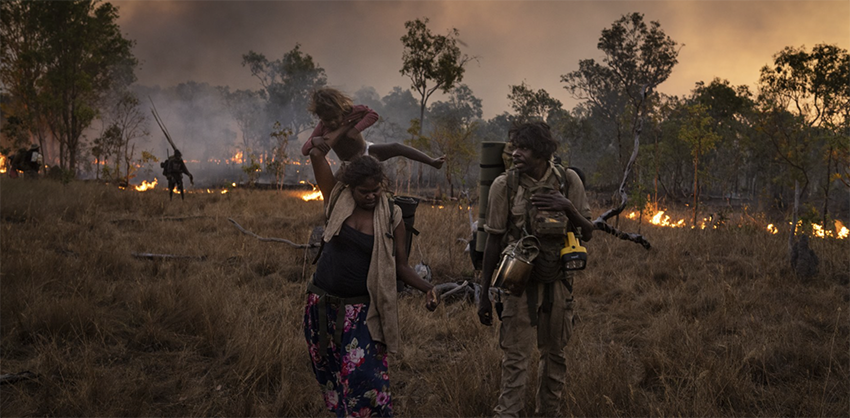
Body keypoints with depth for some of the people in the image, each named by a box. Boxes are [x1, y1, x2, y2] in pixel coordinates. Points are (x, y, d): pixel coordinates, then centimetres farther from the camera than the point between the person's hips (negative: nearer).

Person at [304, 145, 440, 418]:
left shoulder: (391, 217, -3)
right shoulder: (338, 202, -3)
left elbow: (400, 266, 1)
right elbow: (315, 153, -8)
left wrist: (426, 288, -13)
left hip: (361, 312, -2)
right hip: (323, 306, 2)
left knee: (364, 377, -12)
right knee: (330, 376, 12)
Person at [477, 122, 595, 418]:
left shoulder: (568, 181, -1)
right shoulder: (504, 185, -6)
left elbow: (587, 234, 3)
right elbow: (493, 242, -1)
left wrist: (568, 208, -18)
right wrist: (484, 294, 0)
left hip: (558, 282, 3)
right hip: (520, 282, -3)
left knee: (555, 355, 12)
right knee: (516, 358, -8)